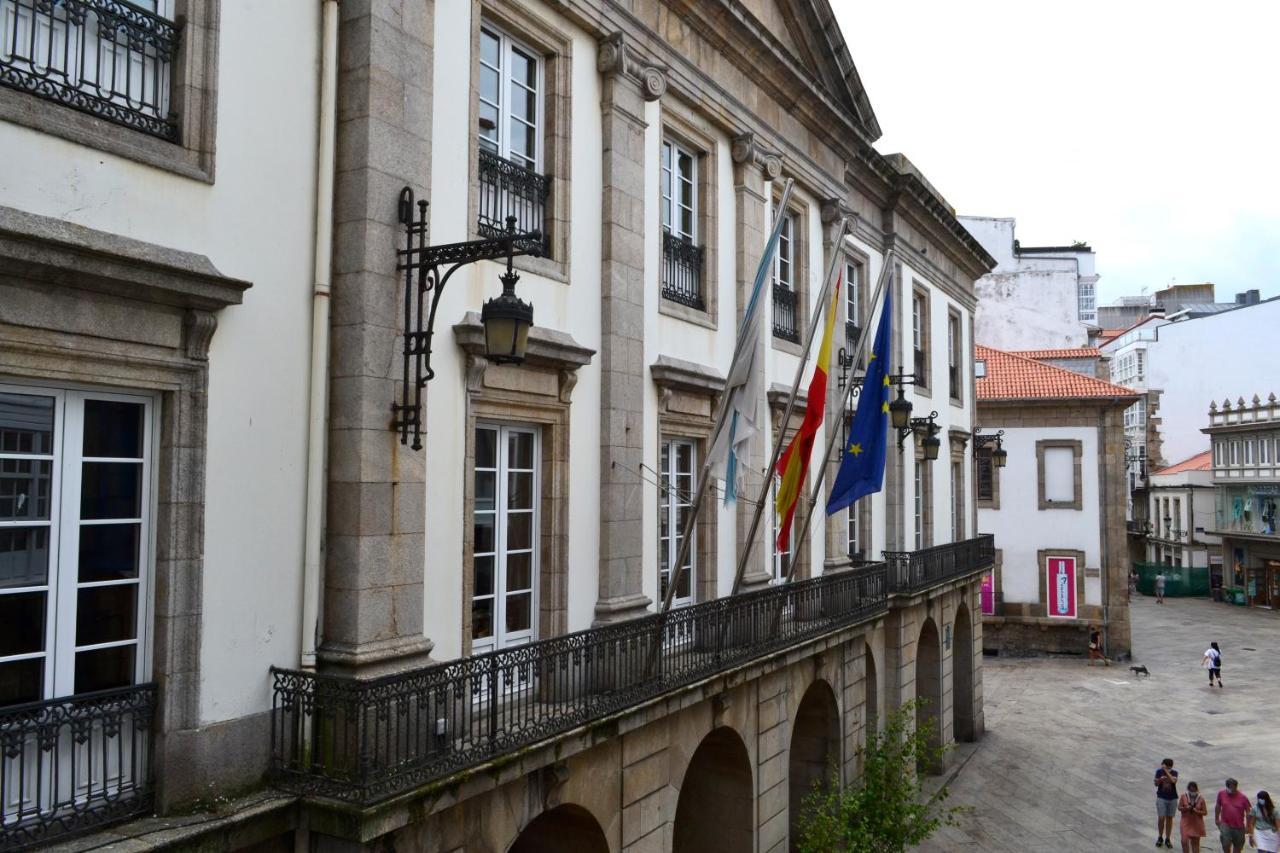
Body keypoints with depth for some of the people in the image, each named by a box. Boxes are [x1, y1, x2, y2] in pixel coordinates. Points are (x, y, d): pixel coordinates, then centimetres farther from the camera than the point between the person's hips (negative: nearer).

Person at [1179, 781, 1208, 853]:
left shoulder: (1201, 799, -7)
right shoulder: (1183, 797, -5)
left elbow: (1205, 812, -4)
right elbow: (1179, 808, -1)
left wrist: (1196, 811, -21)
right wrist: (1186, 808, -21)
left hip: (1197, 824, 0)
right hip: (1186, 823, 0)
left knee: (1195, 843, 12)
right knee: (1184, 841, -8)